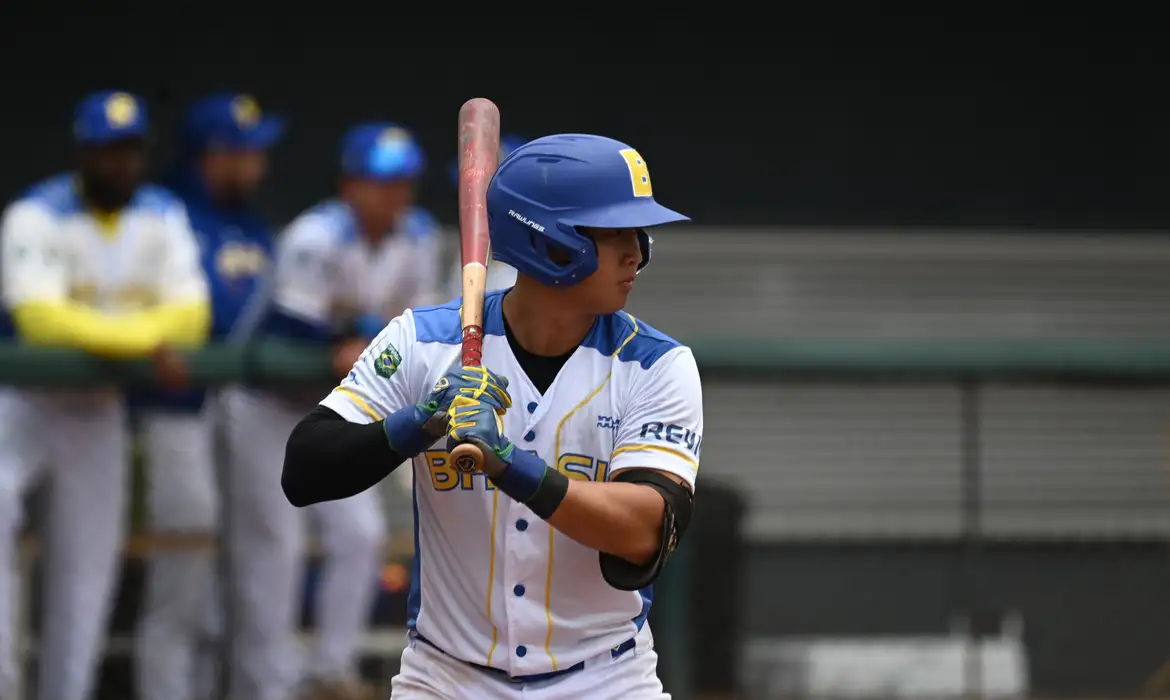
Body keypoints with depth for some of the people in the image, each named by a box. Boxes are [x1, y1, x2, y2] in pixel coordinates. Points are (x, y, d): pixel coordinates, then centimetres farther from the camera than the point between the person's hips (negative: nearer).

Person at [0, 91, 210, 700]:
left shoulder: (163, 217, 0)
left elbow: (190, 316, -9)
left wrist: (93, 332, -25)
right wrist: (146, 340, -34)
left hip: (101, 406, 5)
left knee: (87, 563, 9)